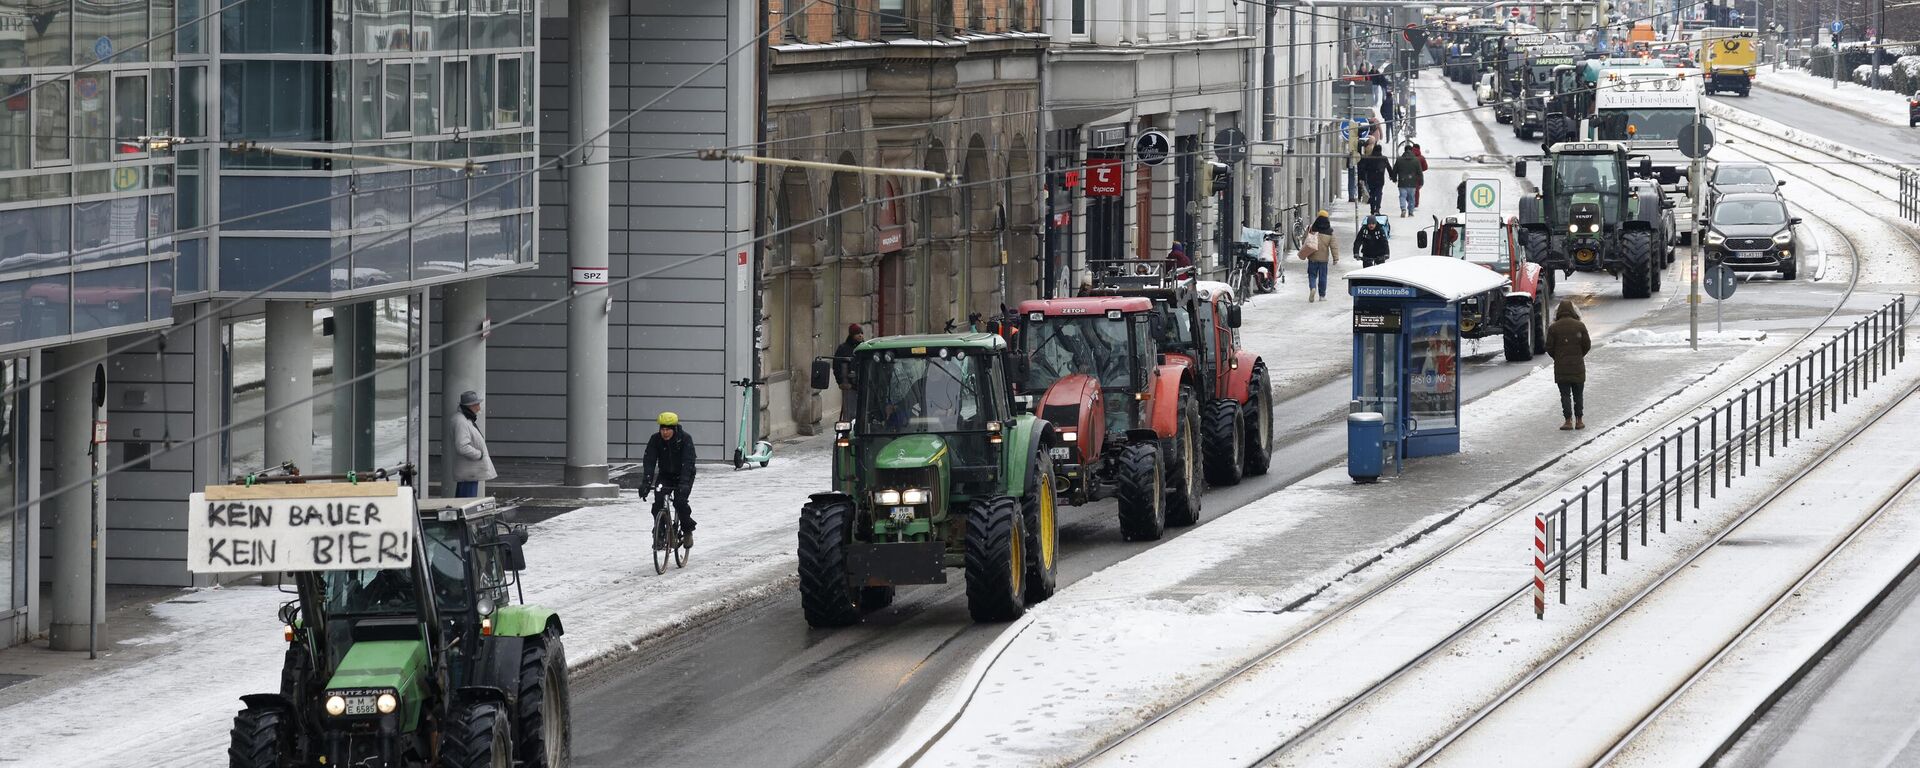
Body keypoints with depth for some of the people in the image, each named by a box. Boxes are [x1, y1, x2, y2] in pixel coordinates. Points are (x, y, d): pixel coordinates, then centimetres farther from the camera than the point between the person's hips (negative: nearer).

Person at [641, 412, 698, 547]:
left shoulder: (685, 439, -22)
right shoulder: (655, 440, -14)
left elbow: (688, 462, -31)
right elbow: (649, 462, -21)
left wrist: (683, 483, -43)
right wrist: (645, 483, -34)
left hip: (684, 475, -3)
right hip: (665, 475, 3)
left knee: (679, 501, -22)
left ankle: (688, 531, 2)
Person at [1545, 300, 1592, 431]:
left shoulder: (1553, 328, -7)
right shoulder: (1580, 326, -5)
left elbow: (1549, 348, -5)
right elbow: (1587, 345, -1)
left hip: (1561, 366, -1)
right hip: (1578, 366, 1)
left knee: (1565, 394, 3)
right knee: (1578, 394, 11)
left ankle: (1568, 421, -2)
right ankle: (1579, 420, 13)